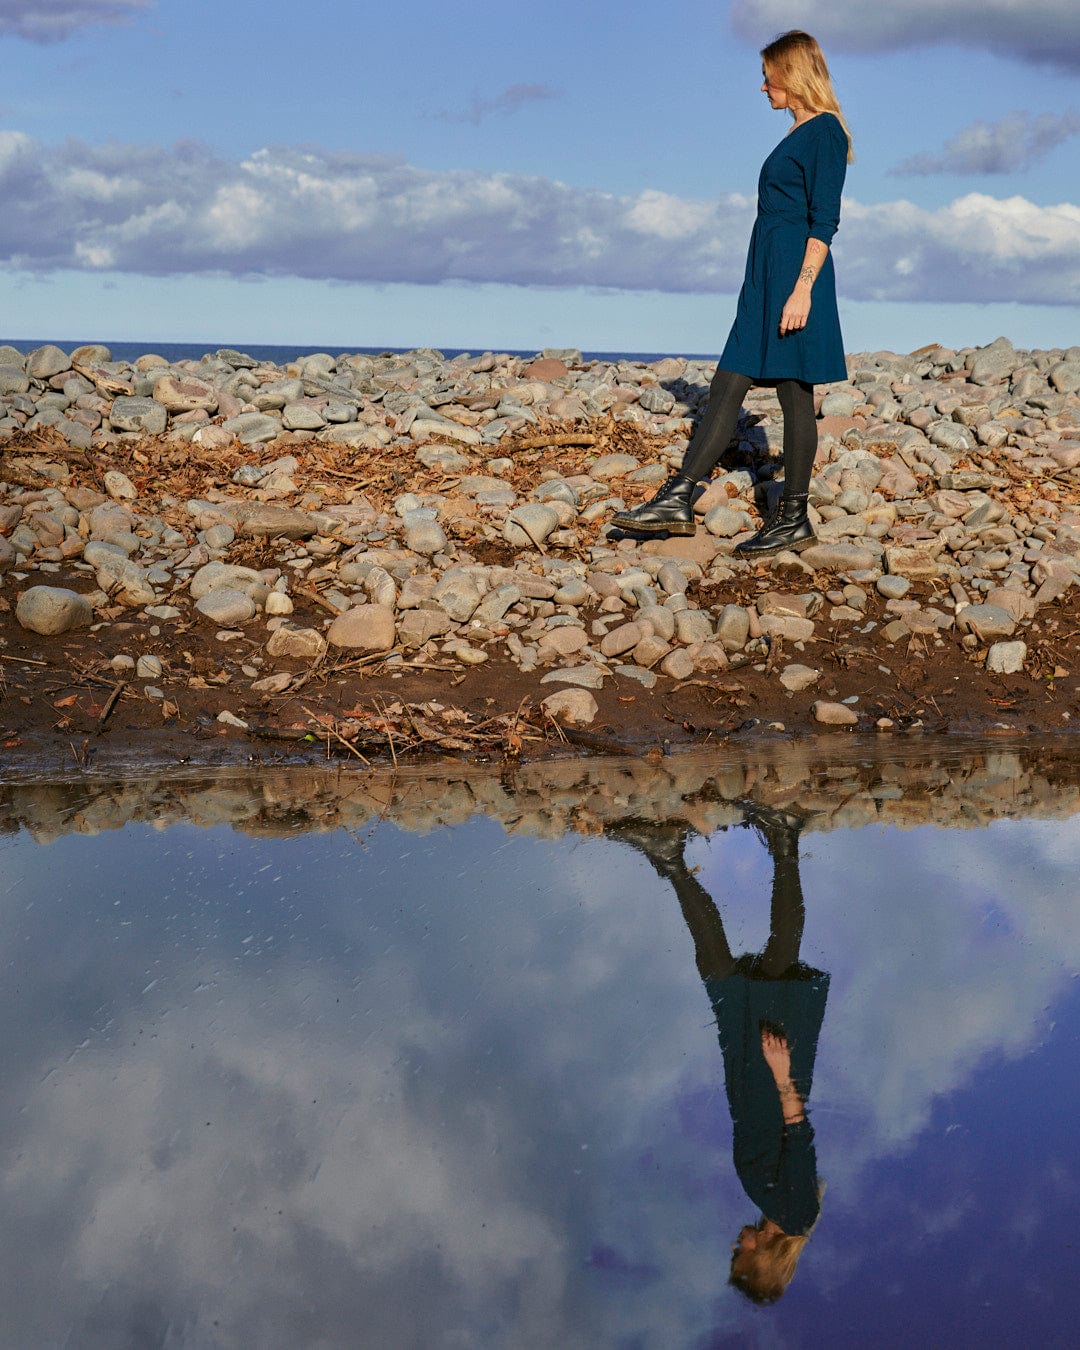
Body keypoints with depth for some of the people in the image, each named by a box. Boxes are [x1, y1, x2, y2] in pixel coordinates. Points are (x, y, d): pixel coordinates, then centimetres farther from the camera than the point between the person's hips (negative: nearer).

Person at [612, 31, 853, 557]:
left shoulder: (825, 132, -9)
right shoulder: (797, 135, 19)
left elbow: (824, 220, -16)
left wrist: (803, 289, -22)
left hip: (795, 276, -10)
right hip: (765, 280, 10)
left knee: (794, 392, -4)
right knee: (726, 386, 3)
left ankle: (794, 518, 2)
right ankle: (678, 498, 0)